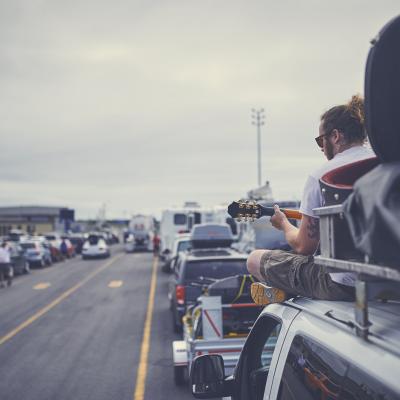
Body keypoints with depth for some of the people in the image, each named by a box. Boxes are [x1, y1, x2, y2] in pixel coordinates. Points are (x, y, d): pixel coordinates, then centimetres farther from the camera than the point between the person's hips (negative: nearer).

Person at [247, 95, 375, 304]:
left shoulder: (321, 176, -13)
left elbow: (304, 247, -7)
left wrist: (283, 223, 14)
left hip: (342, 285, -7)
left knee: (255, 259, 10)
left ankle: (281, 294, 25)